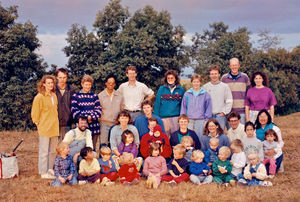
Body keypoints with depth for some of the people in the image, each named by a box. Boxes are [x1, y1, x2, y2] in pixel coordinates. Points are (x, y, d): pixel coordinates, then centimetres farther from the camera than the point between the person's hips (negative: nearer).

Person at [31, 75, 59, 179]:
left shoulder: (54, 95, 11)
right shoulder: (39, 97, -11)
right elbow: (35, 113, -7)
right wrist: (38, 123, -4)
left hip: (54, 128, 7)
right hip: (44, 128, -7)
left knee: (53, 151, 13)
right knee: (44, 151, 0)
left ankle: (50, 170, 24)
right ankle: (43, 172, 9)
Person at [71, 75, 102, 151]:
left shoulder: (94, 95, 12)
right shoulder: (75, 96, 5)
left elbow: (98, 109, 5)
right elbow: (74, 111, -3)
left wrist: (91, 117, -12)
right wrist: (86, 117, -13)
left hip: (94, 125, 2)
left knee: (93, 148, 5)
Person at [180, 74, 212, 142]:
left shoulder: (205, 94, 3)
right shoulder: (187, 94, 9)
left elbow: (208, 108, 3)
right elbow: (183, 107, 12)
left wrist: (206, 120, -2)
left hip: (200, 120, -1)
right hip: (189, 120, 2)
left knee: (200, 138, 1)